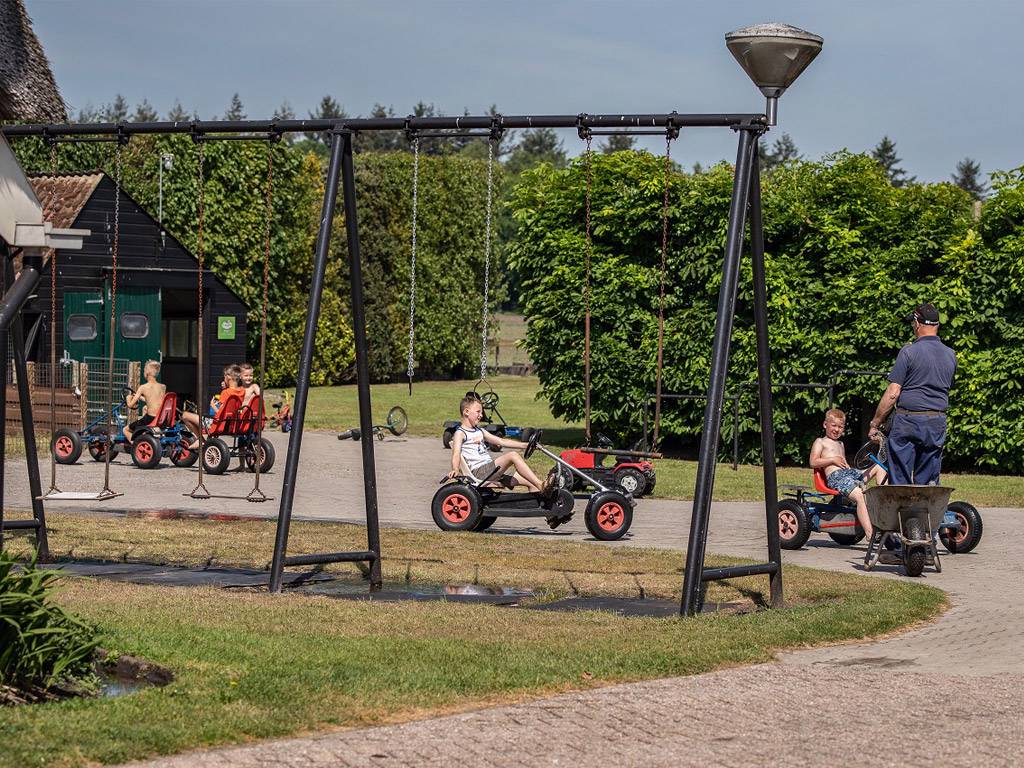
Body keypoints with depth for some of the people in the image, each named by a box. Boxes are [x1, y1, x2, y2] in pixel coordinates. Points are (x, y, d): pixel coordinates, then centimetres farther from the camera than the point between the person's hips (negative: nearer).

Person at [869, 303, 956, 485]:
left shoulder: (909, 352, -9)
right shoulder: (951, 355, 9)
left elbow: (892, 393, -11)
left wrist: (874, 424, -5)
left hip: (907, 422, -5)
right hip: (938, 423, 5)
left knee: (900, 482, -1)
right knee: (928, 483, 8)